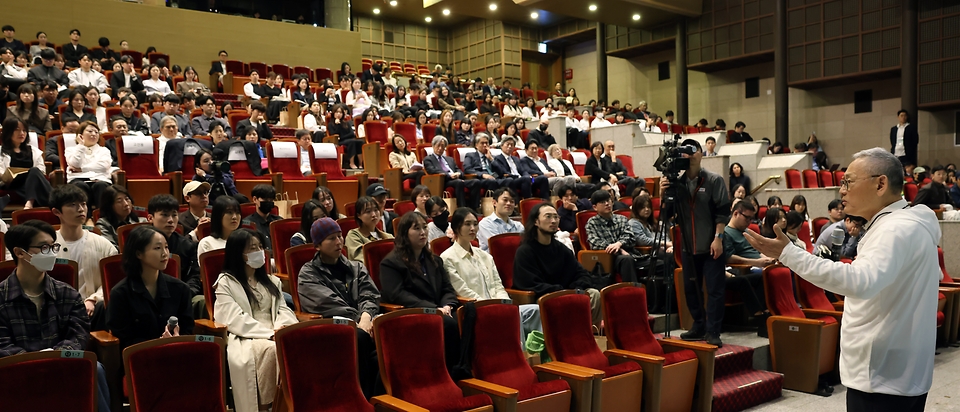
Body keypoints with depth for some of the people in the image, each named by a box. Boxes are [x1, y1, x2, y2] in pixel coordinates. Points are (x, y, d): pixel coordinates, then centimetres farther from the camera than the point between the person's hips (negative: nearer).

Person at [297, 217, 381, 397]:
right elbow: (331, 305, -6)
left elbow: (370, 296, 7)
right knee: (358, 336, -38)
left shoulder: (357, 268, 23)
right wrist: (358, 321, -17)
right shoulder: (308, 274, 9)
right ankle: (363, 397, -30)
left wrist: (366, 316, -15)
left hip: (362, 323, 4)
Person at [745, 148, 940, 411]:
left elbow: (861, 282, -41)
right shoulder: (905, 224, 12)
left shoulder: (897, 229, -23)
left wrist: (788, 255, -44)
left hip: (882, 378, -11)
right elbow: (935, 275, 29)